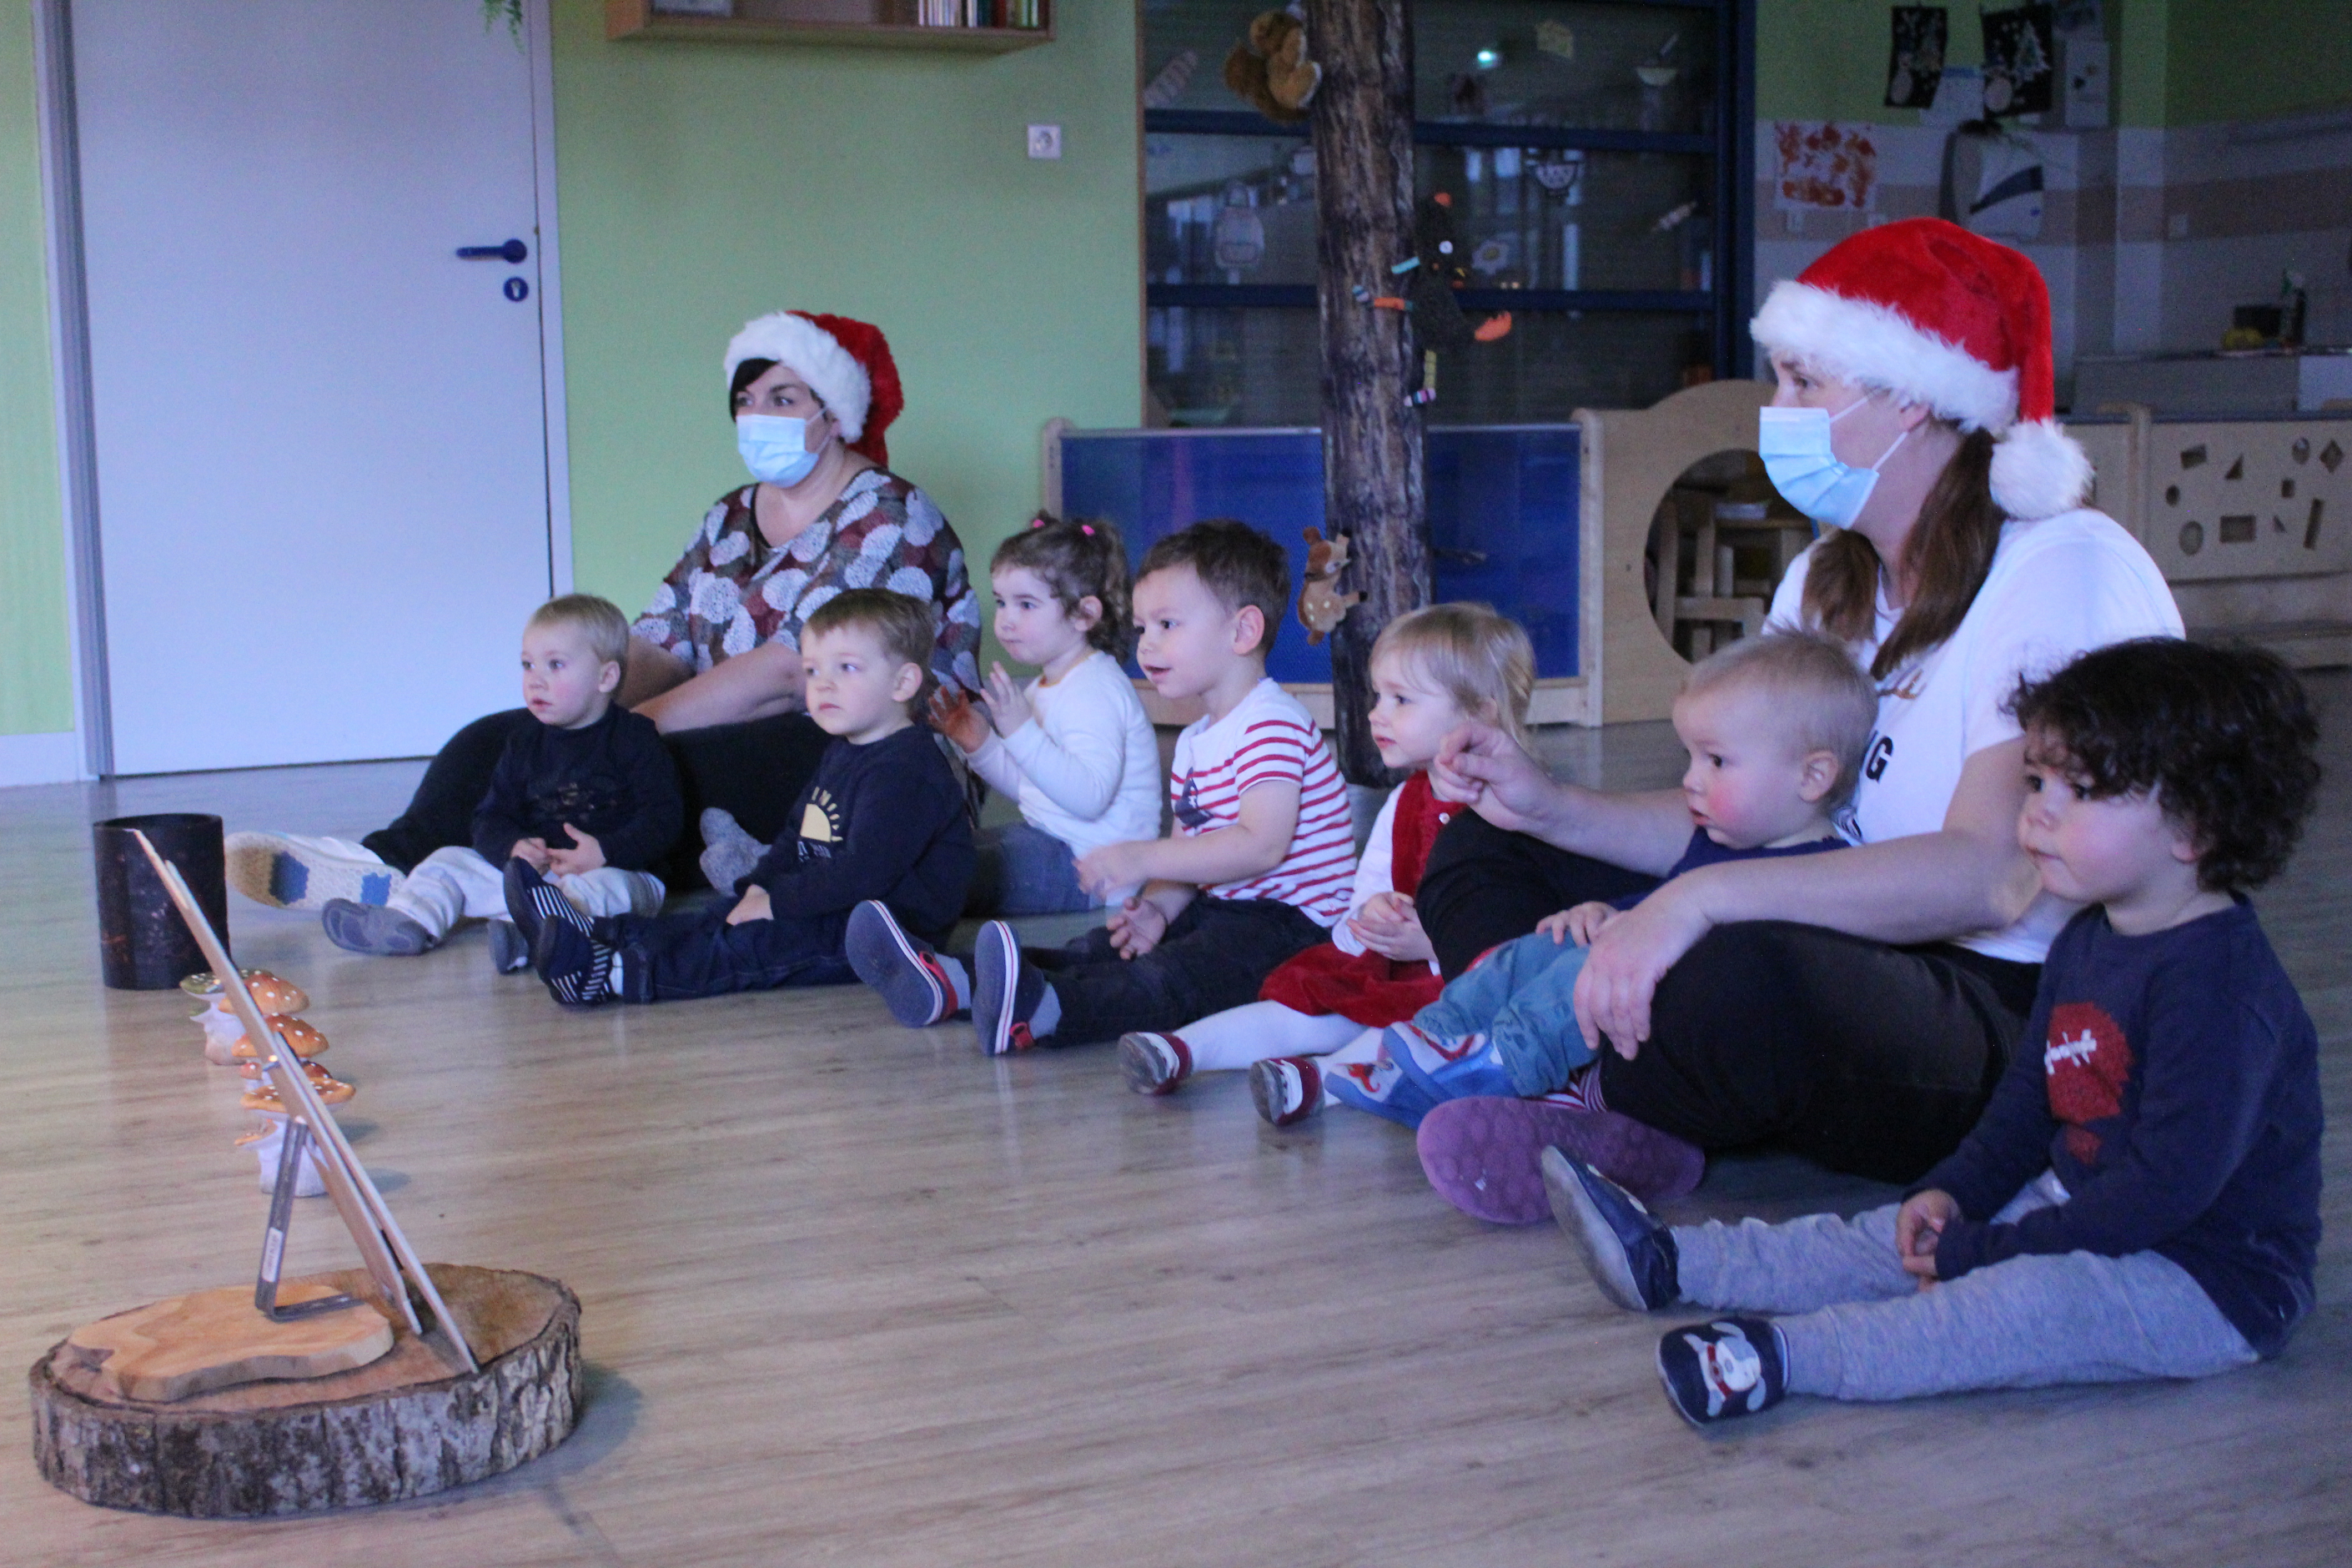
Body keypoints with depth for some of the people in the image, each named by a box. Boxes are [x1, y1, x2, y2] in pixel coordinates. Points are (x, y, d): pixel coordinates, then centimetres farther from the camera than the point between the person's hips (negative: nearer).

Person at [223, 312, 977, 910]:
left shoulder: (889, 518, -8)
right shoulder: (730, 520, 18)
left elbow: (785, 672, -19)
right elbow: (654, 649, 7)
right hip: (741, 740, 8)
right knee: (504, 738, -10)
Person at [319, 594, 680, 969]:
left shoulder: (634, 738, -2)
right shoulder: (525, 746, 15)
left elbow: (663, 817, -9)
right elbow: (491, 818, 11)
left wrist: (605, 852, -22)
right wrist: (513, 848, -13)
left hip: (616, 872, -6)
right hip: (531, 870, 6)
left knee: (605, 887, -39)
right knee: (449, 861, 2)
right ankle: (405, 921, -22)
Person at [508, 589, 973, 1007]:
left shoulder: (905, 768, -19)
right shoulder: (843, 752, 17)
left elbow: (865, 872, -27)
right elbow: (800, 840, 21)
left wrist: (778, 901, -21)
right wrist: (761, 885, 2)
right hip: (835, 913, 11)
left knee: (757, 944, -25)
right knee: (719, 921, 3)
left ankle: (611, 976, -36)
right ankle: (590, 934, -1)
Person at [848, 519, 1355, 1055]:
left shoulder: (1272, 725, -15)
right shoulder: (1194, 741, 19)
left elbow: (1263, 844, -27)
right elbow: (1190, 853, 16)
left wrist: (1143, 858, -30)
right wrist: (1157, 907, -7)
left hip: (1289, 920, -10)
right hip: (1217, 909, 10)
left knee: (1173, 976, -33)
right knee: (1101, 948, -5)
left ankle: (1038, 1012, -58)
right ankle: (955, 980, -16)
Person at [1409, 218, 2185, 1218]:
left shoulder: (2065, 573, -15)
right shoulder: (1826, 582, 14)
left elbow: (1994, 874, -29)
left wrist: (1701, 898, -38)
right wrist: (1554, 808, -3)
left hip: (2021, 1023, -9)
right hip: (1852, 956, 9)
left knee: (1748, 976, -42)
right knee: (1481, 855, 6)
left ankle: (1604, 1135, -10)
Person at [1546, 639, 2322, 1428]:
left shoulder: (2217, 982, -24)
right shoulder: (2085, 942, 8)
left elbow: (2170, 1185, -27)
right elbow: (2027, 1098, 17)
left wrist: (1981, 1250, -23)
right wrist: (1954, 1190, -1)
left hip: (2212, 1282, -9)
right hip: (2079, 1213, 9)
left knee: (2040, 1300, -32)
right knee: (1901, 1239, 3)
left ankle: (1783, 1354, -44)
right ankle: (1669, 1263, 3)